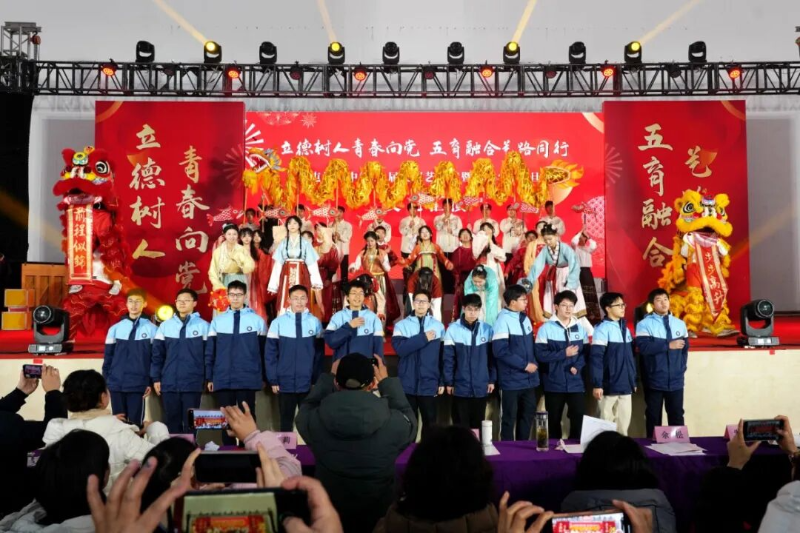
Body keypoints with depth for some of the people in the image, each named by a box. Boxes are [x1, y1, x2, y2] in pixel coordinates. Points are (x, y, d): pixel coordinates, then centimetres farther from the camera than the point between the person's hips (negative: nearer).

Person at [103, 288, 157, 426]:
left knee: (136, 422, 1)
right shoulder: (115, 329, 7)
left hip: (138, 385, -2)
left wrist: (151, 382, -2)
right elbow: (108, 357, 10)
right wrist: (105, 381, 6)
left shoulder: (152, 329, 1)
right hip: (116, 385, 3)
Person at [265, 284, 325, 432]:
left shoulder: (315, 322, 1)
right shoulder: (278, 322, -2)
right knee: (286, 422, 11)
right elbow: (270, 353, 0)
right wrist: (273, 380, -3)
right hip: (285, 383, 0)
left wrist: (317, 379, 3)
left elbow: (319, 353, 5)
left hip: (308, 383, 0)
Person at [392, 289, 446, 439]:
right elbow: (399, 348, -16)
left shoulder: (438, 326, 3)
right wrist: (423, 338, -16)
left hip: (429, 385, 1)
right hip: (407, 384, 0)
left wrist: (442, 381, 3)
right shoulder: (402, 325, 0)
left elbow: (443, 356, 5)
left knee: (430, 423, 7)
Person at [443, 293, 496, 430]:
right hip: (461, 386, -2)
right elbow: (448, 358, -4)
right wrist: (449, 382, -4)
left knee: (477, 424, 14)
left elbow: (491, 356, 7)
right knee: (461, 425, 7)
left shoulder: (487, 329, 1)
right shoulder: (453, 329, -8)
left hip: (481, 387, 2)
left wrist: (492, 380, 6)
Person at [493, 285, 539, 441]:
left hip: (529, 378, 7)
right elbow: (500, 351, -20)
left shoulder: (525, 318, 10)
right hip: (512, 380, -7)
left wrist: (533, 363, 4)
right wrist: (524, 365, -17)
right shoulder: (503, 320, -14)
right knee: (509, 417, 4)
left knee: (528, 414, 14)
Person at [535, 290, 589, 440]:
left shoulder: (580, 328, 9)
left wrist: (577, 366, -12)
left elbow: (586, 352, 6)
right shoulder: (546, 328, -3)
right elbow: (540, 354, -11)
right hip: (554, 383, -2)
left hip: (575, 383, 3)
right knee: (554, 420, 8)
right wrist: (564, 354, -15)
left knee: (578, 417, -2)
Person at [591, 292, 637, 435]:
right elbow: (596, 358, -14)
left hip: (626, 386, 7)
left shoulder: (625, 328, 12)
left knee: (624, 424, 11)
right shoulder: (603, 329, -10)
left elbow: (630, 357, 17)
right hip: (609, 386, -6)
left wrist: (634, 381, 17)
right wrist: (596, 384, -18)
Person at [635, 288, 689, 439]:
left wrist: (681, 367, 2)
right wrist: (669, 345, -17)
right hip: (654, 381, -3)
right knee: (653, 416, 7)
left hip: (675, 380, 3)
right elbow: (643, 347, -20)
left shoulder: (679, 323, 7)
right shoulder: (644, 324, -7)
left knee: (677, 416, 11)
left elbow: (685, 348, 12)